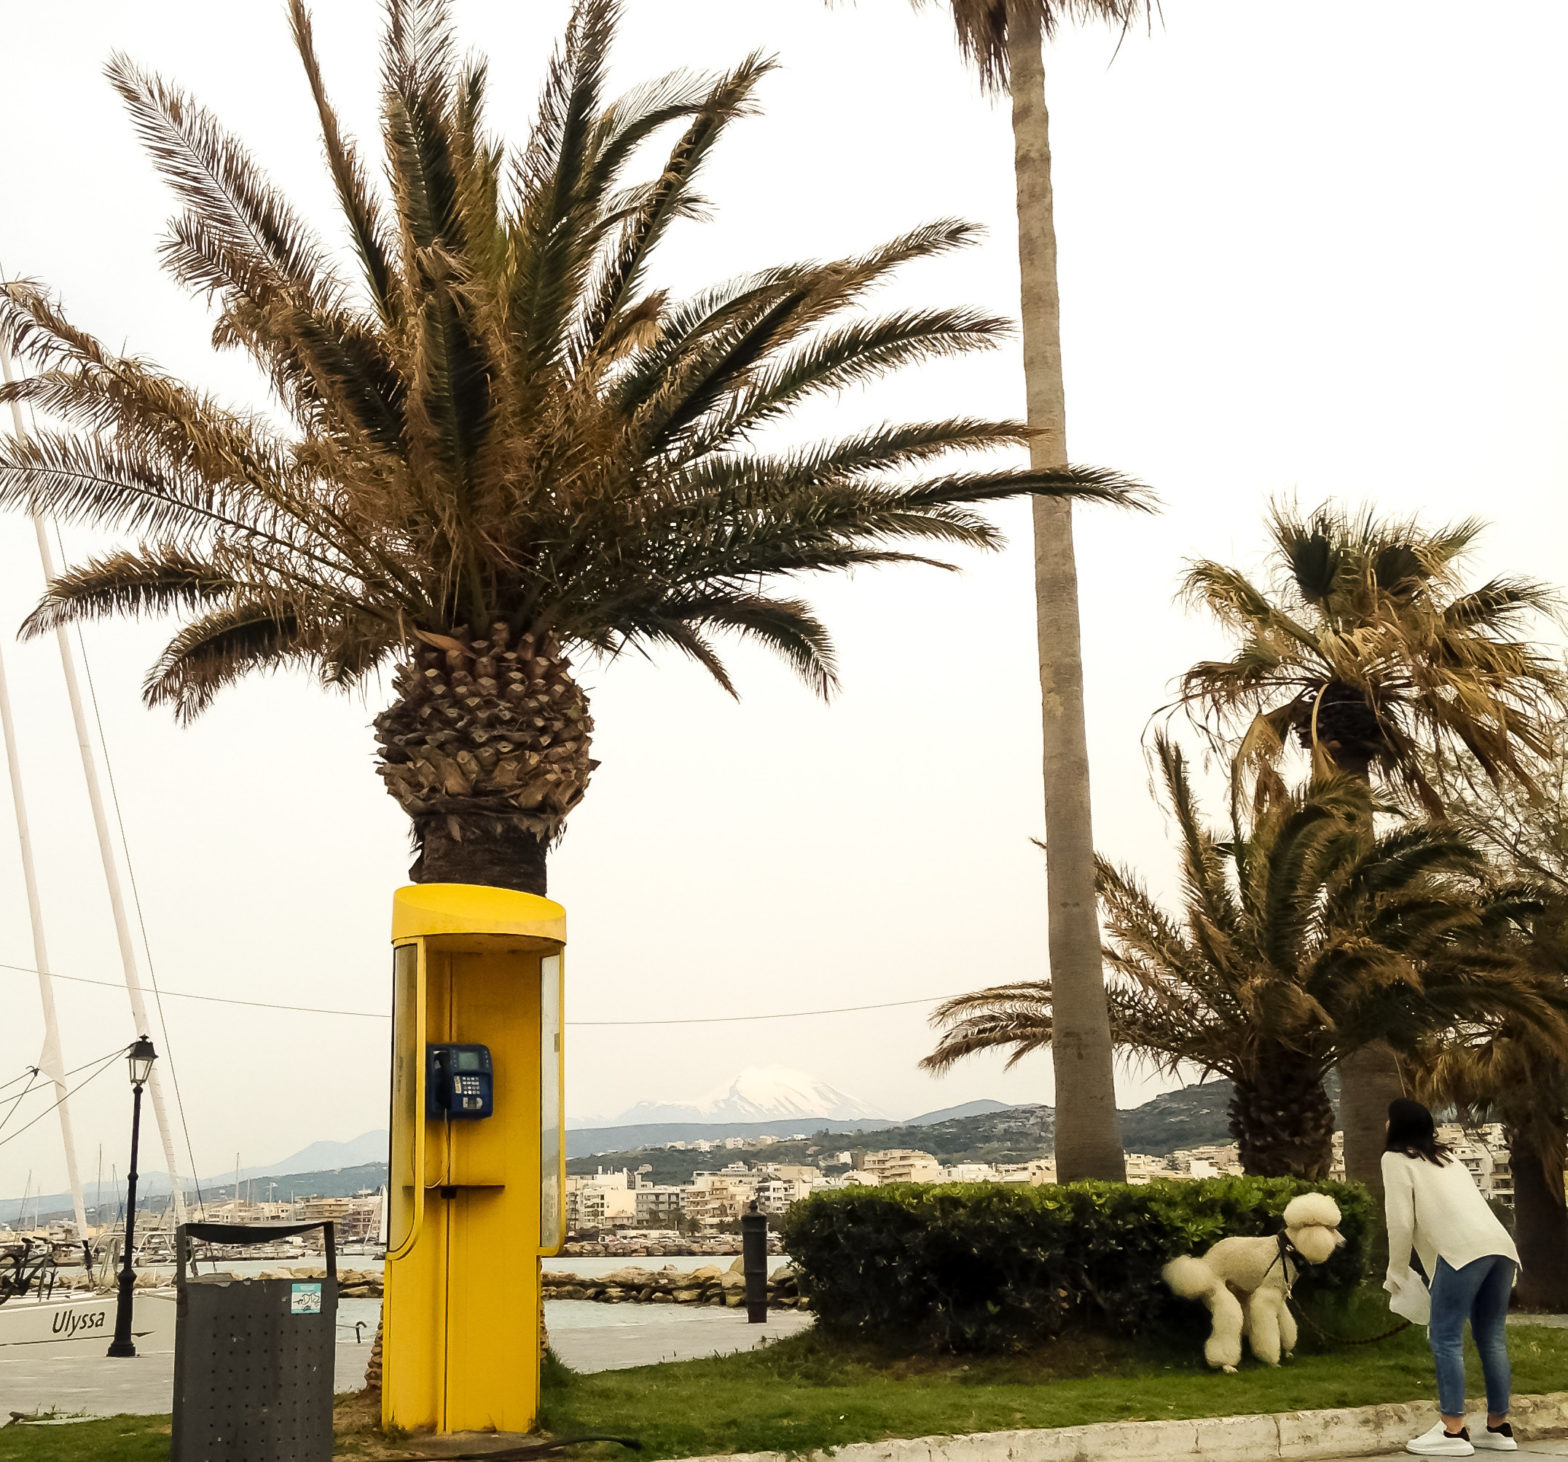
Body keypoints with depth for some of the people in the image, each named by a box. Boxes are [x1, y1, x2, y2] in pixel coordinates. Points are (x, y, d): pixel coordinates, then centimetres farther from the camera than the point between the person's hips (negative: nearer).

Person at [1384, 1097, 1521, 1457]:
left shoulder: (1397, 1158, 10)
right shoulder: (1445, 1157, 32)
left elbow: (1402, 1220, 2)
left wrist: (1398, 1272, 12)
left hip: (1464, 1249, -8)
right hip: (1501, 1246, 8)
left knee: (1446, 1339, -4)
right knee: (1492, 1339, 12)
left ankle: (1453, 1433, -7)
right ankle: (1499, 1428, 16)